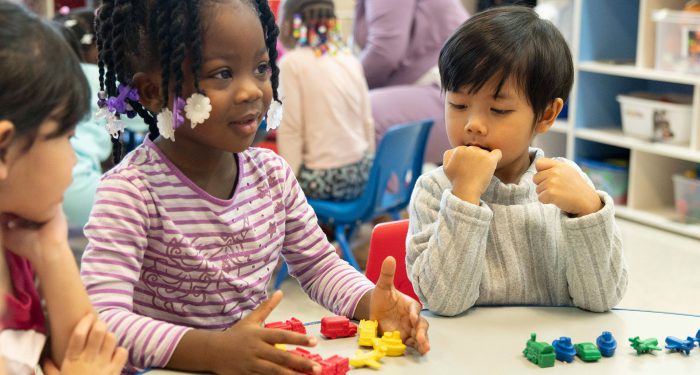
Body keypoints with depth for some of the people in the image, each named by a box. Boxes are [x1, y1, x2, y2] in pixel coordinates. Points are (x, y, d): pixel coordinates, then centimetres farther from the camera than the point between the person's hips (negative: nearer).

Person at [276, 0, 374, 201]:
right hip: (362, 174, 6)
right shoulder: (351, 61, 8)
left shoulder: (292, 63, -8)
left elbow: (290, 129, -11)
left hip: (324, 179, -6)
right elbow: (368, 122, 9)